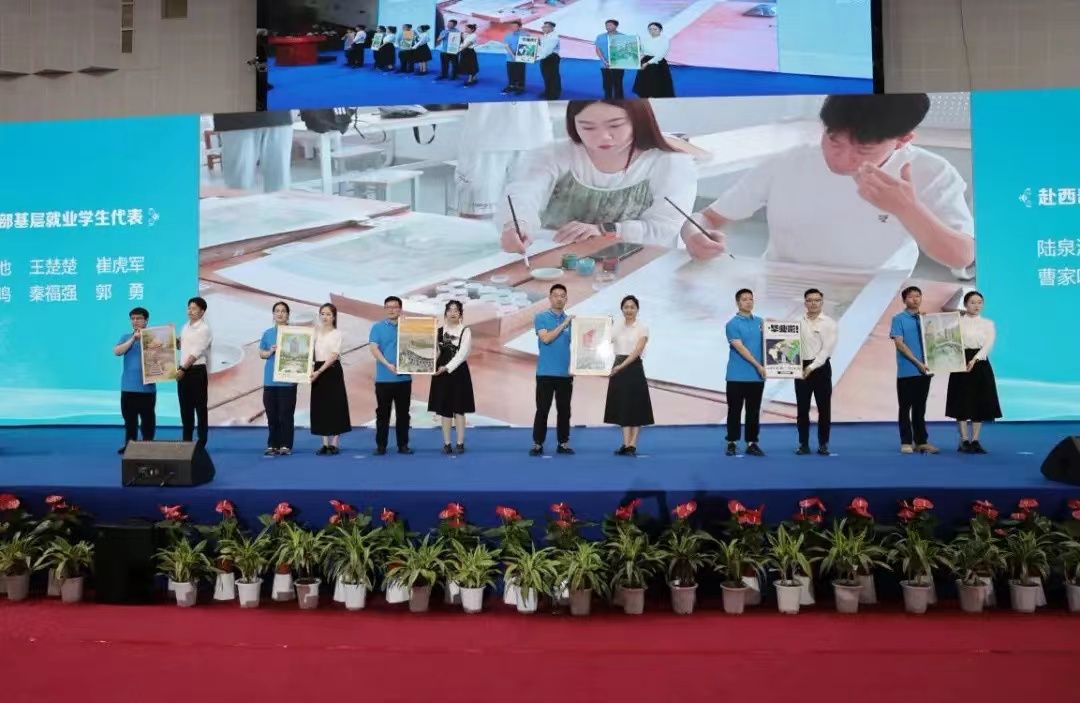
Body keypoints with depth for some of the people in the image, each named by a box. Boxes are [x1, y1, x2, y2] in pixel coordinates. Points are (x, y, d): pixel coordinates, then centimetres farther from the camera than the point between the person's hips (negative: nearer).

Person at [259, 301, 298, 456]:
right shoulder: (267, 333, 11)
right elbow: (261, 353, 14)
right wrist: (270, 352, -6)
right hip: (270, 379, 3)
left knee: (286, 413, -1)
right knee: (272, 413, 7)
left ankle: (285, 445, 5)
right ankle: (272, 445, 14)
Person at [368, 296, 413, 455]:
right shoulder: (377, 327, 3)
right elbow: (374, 349, -7)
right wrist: (388, 365, -20)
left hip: (404, 378, 2)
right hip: (384, 378, -2)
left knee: (403, 413, 7)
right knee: (382, 413, 4)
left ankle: (403, 445, 14)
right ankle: (381, 445, 11)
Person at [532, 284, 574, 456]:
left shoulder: (571, 320, 9)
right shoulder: (541, 317, 0)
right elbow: (546, 338, -14)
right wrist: (563, 324, -16)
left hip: (566, 373, 3)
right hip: (546, 372, -3)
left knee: (564, 410, 8)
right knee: (542, 410, 0)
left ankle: (563, 443, 16)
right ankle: (537, 444, 6)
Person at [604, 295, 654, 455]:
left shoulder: (642, 328, -5)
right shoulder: (617, 326, 11)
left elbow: (637, 351, -17)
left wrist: (622, 366, -26)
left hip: (634, 368, -5)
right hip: (618, 368, 5)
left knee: (635, 407, -1)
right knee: (622, 407, 6)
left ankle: (632, 445, 4)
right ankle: (626, 444, 12)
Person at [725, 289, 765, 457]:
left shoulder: (761, 322, 11)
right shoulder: (732, 324, -6)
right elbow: (740, 348, -13)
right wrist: (758, 365, -17)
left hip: (757, 376, 4)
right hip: (737, 376, -4)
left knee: (754, 411, 7)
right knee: (735, 410, 3)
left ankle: (752, 443, 14)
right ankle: (731, 443, 11)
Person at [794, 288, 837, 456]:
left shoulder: (829, 323, -2)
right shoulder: (798, 322, 7)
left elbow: (827, 349, -10)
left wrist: (812, 367, -17)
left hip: (821, 368, -2)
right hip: (801, 367, 2)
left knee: (824, 408, 2)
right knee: (802, 408, 5)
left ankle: (823, 444, 11)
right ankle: (803, 444, 13)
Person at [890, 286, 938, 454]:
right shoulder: (898, 319, -4)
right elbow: (899, 343, -11)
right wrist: (917, 362, -15)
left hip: (924, 370, 4)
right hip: (907, 371, -4)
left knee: (920, 407, 11)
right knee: (905, 407, 2)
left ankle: (922, 441, 16)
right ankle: (906, 442, 8)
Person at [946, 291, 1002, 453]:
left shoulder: (988, 324, 8)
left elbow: (988, 345, -6)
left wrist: (974, 360, -20)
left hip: (981, 365, 2)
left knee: (980, 403, 3)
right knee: (962, 402, -3)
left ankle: (975, 441, 11)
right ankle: (964, 441, 3)